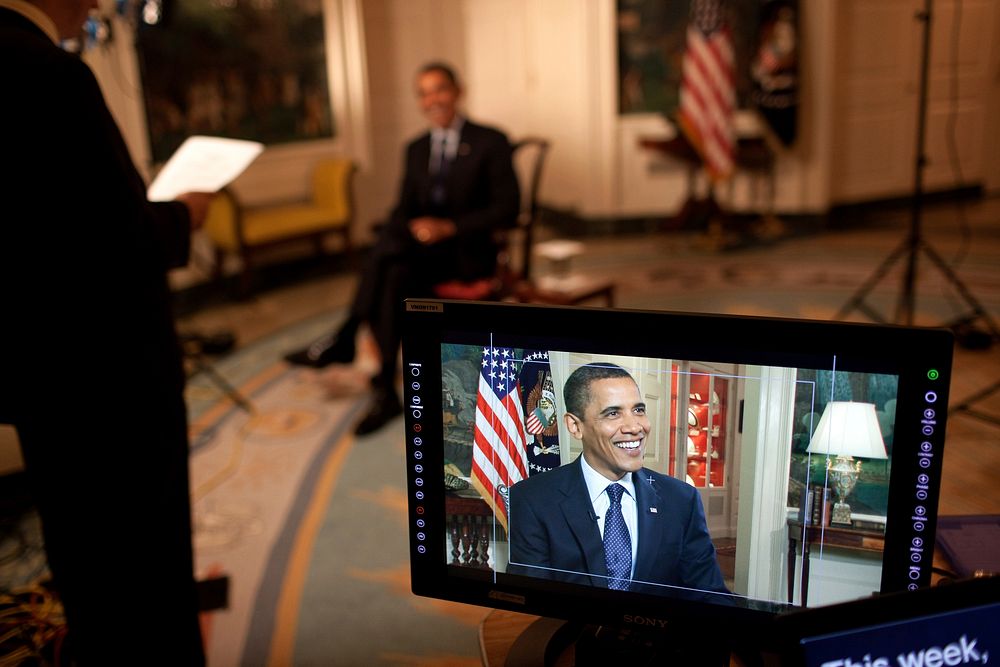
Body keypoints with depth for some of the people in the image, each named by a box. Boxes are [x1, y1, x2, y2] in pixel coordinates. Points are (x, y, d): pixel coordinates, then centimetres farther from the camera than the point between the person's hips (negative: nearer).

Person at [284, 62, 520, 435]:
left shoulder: (490, 142, 0)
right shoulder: (415, 149, 17)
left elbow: (507, 210, -8)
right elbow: (404, 209, 15)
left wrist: (448, 226, -19)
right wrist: (408, 229, -11)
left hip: (467, 252, -5)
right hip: (419, 249, 5)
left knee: (389, 252, -32)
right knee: (394, 277, -32)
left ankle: (343, 341, -22)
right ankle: (385, 392, -31)